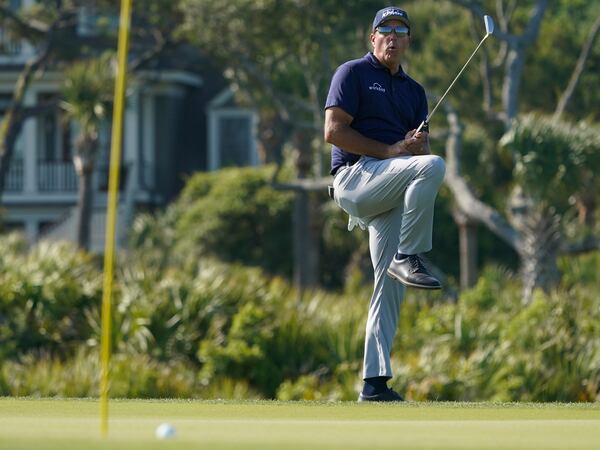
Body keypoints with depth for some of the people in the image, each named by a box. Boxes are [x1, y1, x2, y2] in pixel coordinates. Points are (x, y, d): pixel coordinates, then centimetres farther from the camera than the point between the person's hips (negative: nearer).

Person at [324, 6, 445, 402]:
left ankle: (375, 382, -1)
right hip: (355, 175, -6)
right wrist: (390, 151, -12)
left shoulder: (414, 90, 24)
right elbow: (334, 131, -7)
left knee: (391, 290, -1)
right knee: (433, 166, -31)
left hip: (391, 198, 7)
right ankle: (408, 258, -24)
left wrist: (418, 143, -8)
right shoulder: (353, 73, 4)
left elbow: (421, 150, 17)